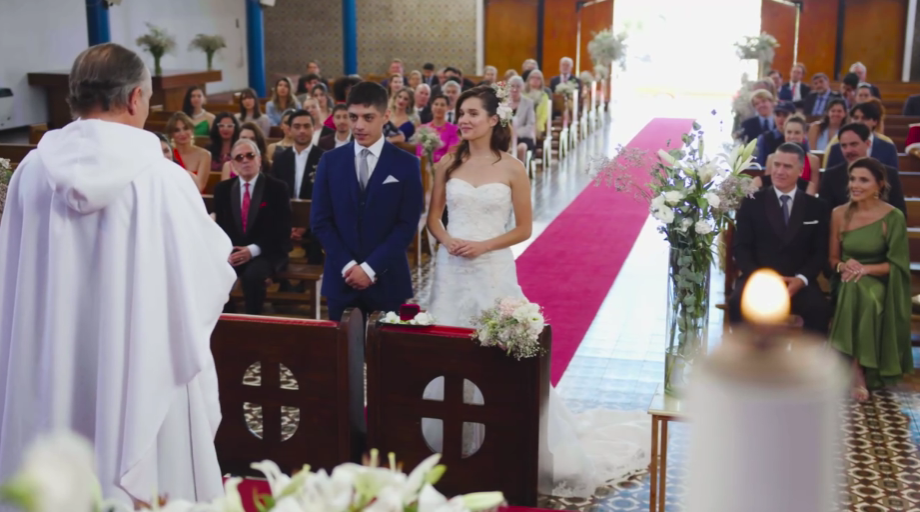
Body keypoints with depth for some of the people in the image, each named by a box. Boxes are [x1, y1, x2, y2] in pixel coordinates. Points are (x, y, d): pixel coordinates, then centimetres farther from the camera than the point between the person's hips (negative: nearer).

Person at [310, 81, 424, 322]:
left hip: (387, 280, -1)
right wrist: (347, 265, -8)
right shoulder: (330, 161, 5)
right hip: (341, 278, 2)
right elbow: (320, 221, 2)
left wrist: (371, 267, -12)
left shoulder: (407, 164, -1)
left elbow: (407, 225, -6)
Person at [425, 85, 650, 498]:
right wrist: (447, 239, -10)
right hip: (451, 270, 3)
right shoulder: (447, 164, 4)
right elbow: (433, 217, 10)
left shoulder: (512, 168, -4)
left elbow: (524, 229, -2)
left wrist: (483, 245, -14)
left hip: (493, 271, -3)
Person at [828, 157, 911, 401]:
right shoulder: (839, 214, 2)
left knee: (861, 292, -37)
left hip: (878, 283, -2)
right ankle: (859, 372, -27)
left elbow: (897, 264, -6)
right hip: (847, 283, 3)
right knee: (852, 292, -34)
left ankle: (858, 372, -27)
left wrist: (865, 269, -21)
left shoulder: (893, 217, -6)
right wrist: (844, 266, -15)